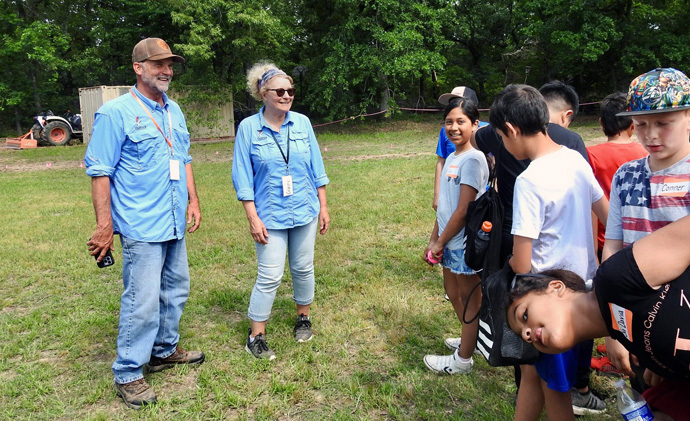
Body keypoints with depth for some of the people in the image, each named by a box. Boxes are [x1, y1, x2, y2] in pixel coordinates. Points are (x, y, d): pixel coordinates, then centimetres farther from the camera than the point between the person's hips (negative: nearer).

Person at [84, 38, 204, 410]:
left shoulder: (174, 110, 13)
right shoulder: (116, 112, -9)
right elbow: (99, 171, -11)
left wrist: (193, 200, 14)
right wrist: (104, 224, -15)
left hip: (174, 223, 8)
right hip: (141, 226, -8)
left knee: (175, 290, 17)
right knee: (142, 301, -5)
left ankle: (165, 350, 36)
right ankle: (128, 375, 12)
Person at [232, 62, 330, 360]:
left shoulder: (302, 123, 0)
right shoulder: (248, 128, -7)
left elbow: (316, 168, 6)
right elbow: (243, 177, -6)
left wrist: (323, 207, 6)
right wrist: (253, 218, -10)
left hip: (305, 211, 3)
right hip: (270, 215, -3)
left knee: (303, 268, 14)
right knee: (270, 276, -2)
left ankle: (303, 318, 36)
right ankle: (256, 336, 14)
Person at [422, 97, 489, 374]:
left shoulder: (472, 159, -18)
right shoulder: (451, 158, 9)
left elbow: (463, 210, -20)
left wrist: (439, 242, -12)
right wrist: (434, 240, 12)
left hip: (465, 242, -9)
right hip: (450, 242, 9)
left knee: (469, 299, 8)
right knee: (453, 292, 23)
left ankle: (462, 360, 23)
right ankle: (472, 339, 44)